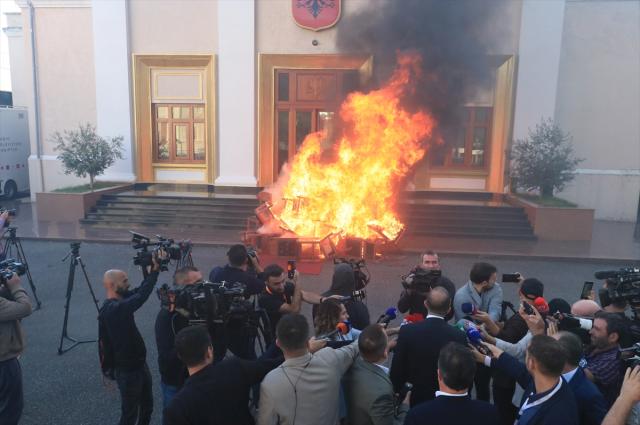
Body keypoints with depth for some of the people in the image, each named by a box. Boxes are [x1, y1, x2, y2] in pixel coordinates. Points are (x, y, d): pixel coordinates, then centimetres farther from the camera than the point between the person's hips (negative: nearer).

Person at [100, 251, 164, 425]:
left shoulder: (120, 300, 0)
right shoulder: (112, 309, -28)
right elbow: (140, 297, -40)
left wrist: (152, 270, -16)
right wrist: (154, 271, -34)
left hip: (140, 364, 9)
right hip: (128, 370, -9)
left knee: (147, 405, 23)